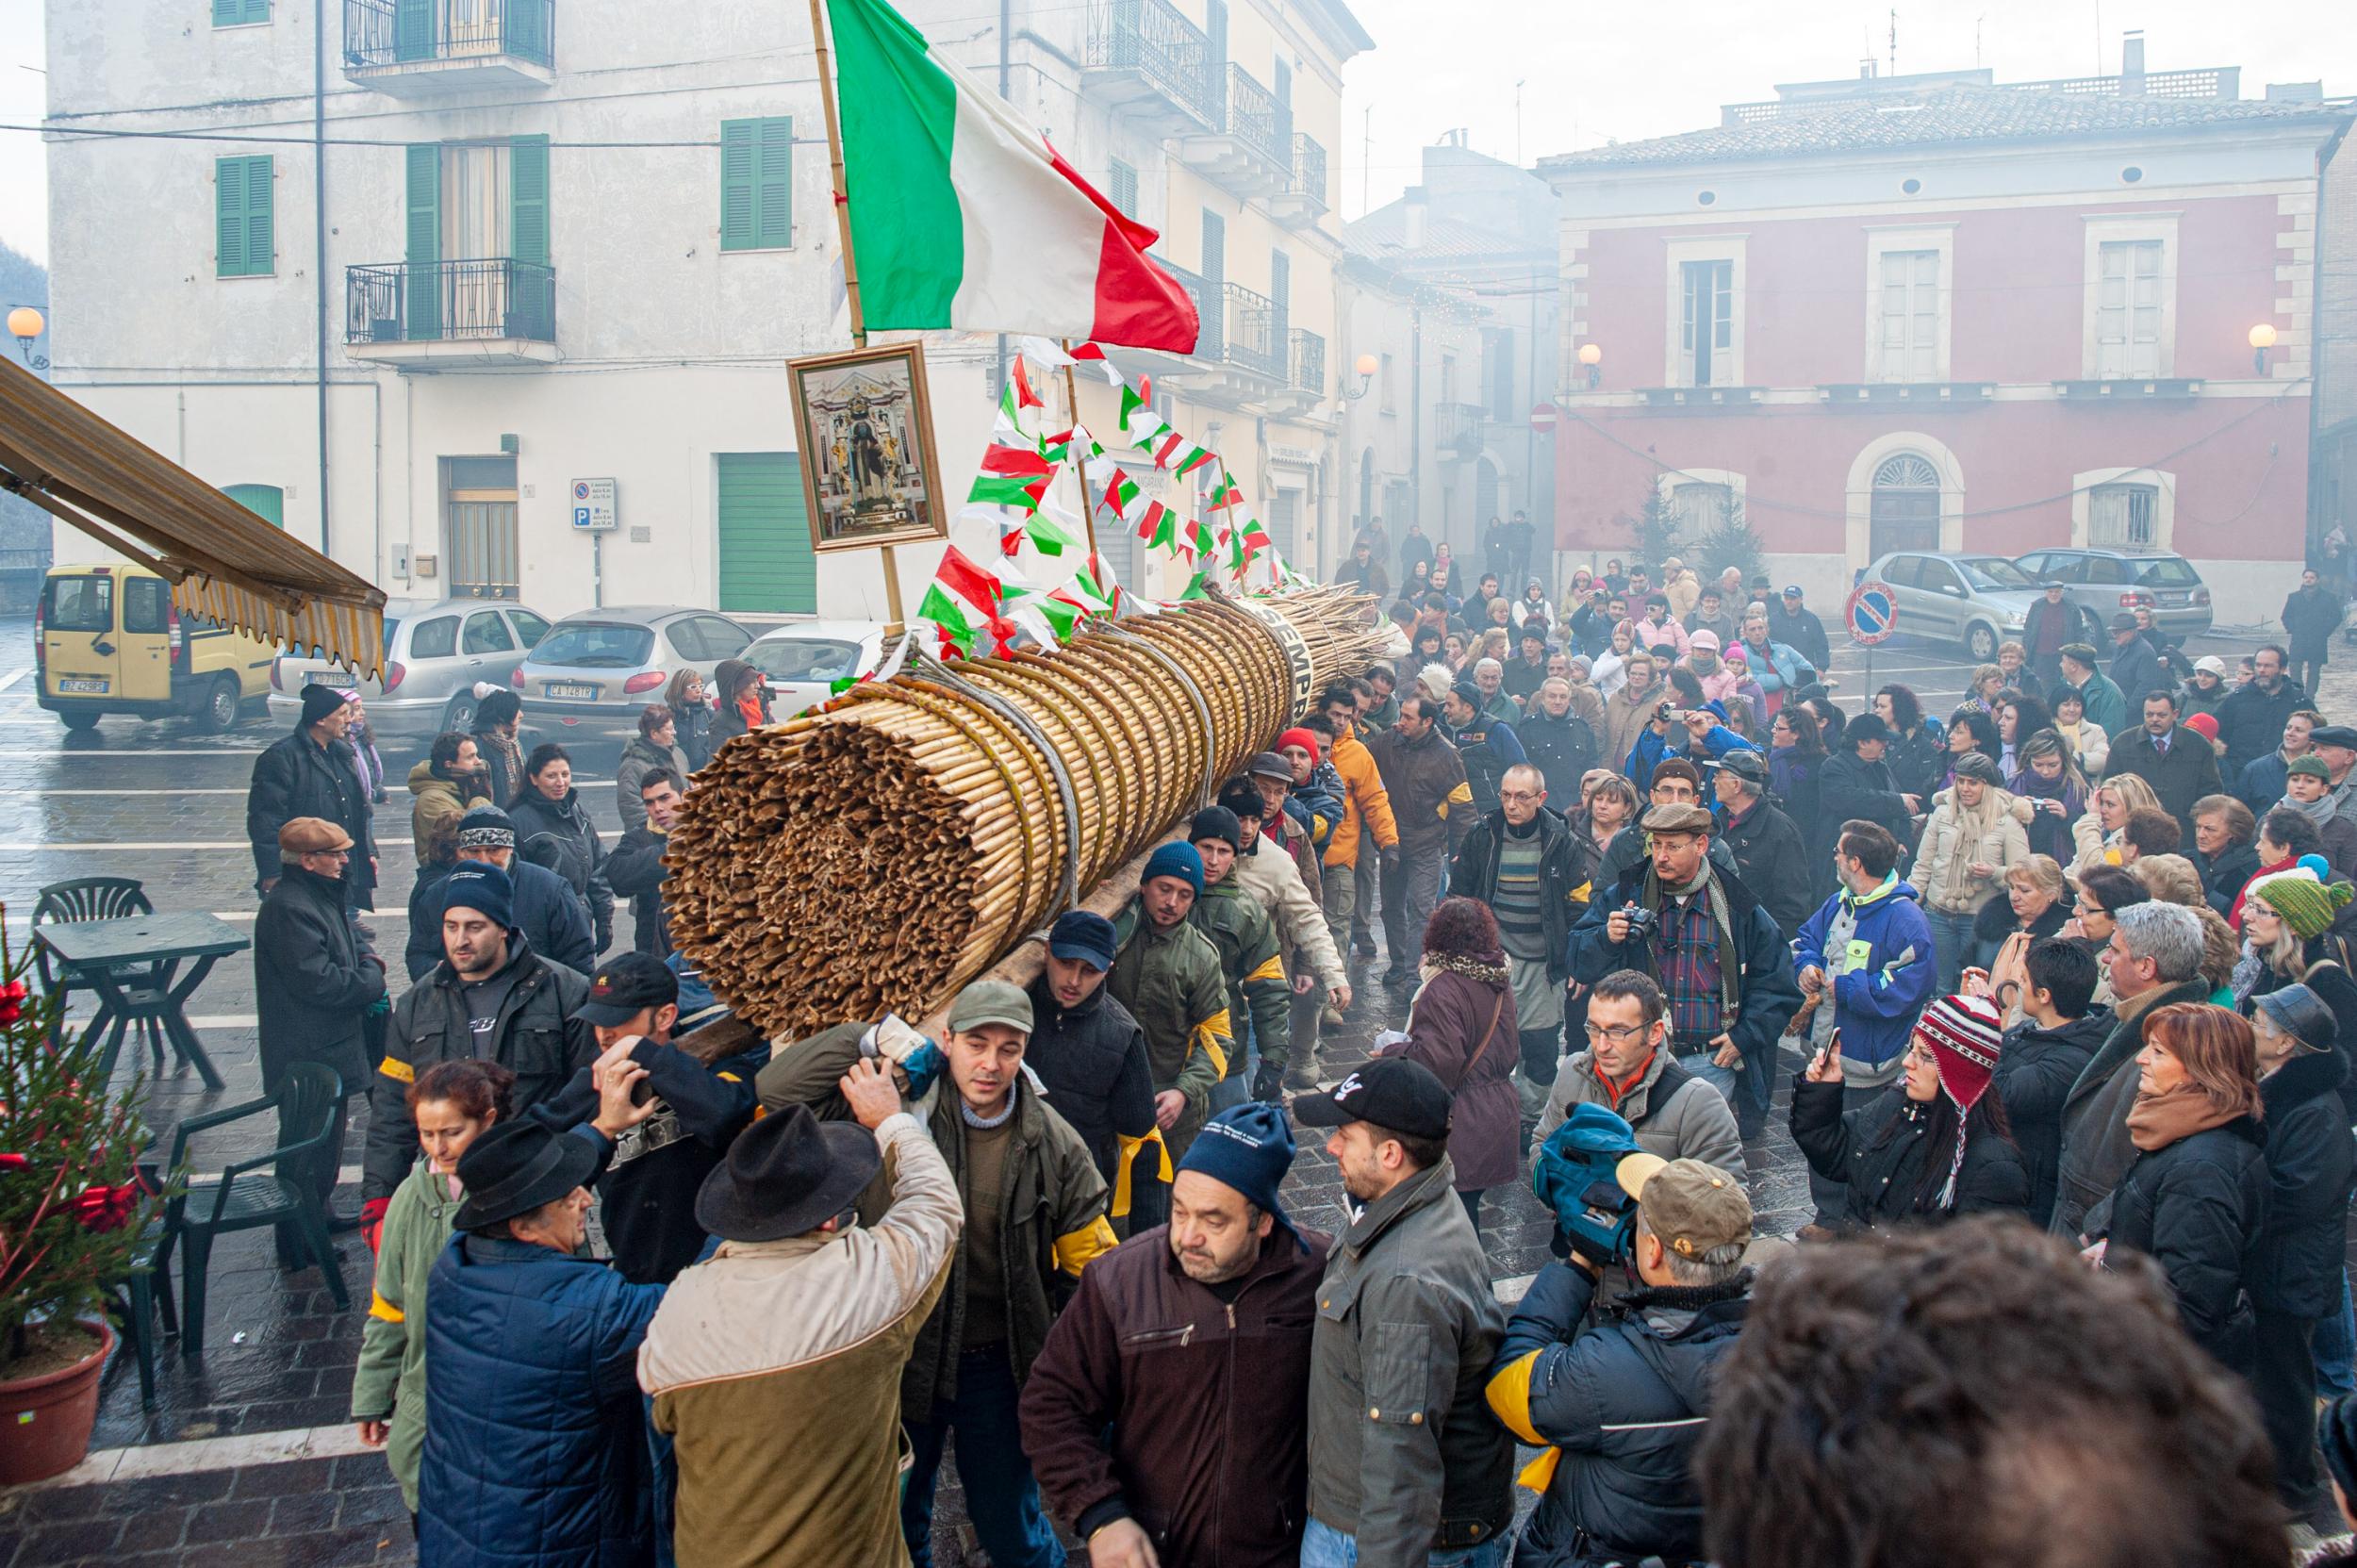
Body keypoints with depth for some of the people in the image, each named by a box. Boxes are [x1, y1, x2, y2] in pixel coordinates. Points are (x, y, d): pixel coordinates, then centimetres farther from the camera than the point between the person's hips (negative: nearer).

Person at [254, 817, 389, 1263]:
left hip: (329, 1049, 11)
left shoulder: (320, 895, 10)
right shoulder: (288, 908, -23)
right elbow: (320, 982, -28)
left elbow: (352, 936, 22)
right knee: (308, 1153, 0)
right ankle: (301, 1249, 10)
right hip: (310, 1057, -11)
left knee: (325, 1141, 22)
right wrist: (371, 979, -12)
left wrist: (368, 959, -1)